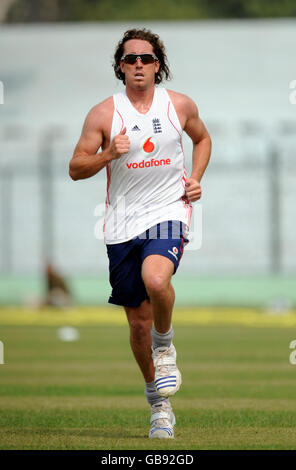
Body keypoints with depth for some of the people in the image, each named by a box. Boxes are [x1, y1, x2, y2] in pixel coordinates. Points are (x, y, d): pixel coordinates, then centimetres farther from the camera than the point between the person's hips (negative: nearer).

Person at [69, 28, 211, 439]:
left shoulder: (180, 105, 3)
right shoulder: (104, 113, -1)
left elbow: (202, 138, 23)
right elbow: (76, 169, 1)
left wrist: (196, 178, 7)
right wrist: (108, 154, -18)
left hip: (169, 211, -1)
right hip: (123, 222, 1)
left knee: (155, 279, -33)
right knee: (138, 321, 5)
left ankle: (165, 345, -2)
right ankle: (158, 403, 24)